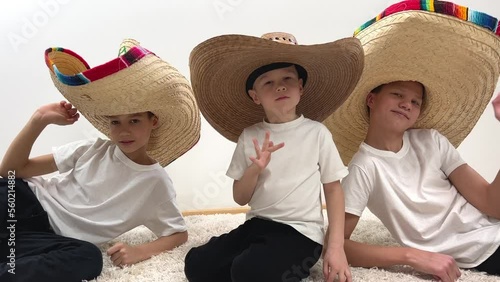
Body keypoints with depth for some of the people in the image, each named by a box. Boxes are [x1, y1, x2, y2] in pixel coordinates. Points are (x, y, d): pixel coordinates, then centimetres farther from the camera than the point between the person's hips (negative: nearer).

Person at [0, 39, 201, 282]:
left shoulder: (157, 183, -5)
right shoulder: (92, 150, -1)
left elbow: (180, 234, 3)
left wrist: (139, 251, -17)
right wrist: (40, 120, -14)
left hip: (53, 244, -1)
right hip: (28, 206, 1)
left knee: (89, 258, -37)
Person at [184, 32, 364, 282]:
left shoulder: (317, 133, -5)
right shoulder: (249, 137, 3)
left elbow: (333, 189, 1)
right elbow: (240, 198, 5)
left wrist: (337, 247, -5)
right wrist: (255, 169, -17)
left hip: (300, 232, -4)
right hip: (256, 225, 5)